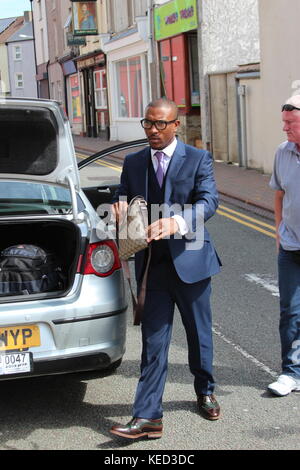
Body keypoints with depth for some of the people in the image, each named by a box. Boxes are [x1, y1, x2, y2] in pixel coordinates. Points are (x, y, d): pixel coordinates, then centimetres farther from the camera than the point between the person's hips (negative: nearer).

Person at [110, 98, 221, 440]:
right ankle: (147, 417, 1)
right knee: (153, 342, 0)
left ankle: (205, 392, 38)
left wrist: (176, 222, -34)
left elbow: (209, 201, -16)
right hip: (151, 264, 2)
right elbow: (122, 199, 11)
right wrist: (120, 208, -15)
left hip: (189, 260, -2)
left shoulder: (198, 159, -3)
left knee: (199, 333, 15)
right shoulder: (133, 163, 8)